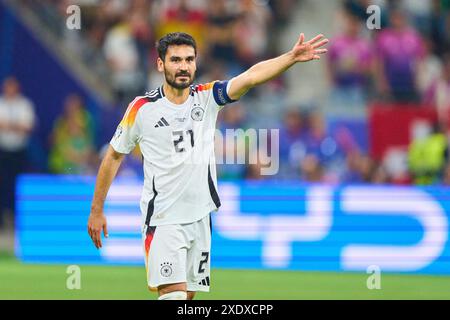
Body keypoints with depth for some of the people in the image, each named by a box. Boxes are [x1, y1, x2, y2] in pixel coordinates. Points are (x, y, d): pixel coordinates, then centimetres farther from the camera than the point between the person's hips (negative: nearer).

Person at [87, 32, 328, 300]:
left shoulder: (207, 97, 0)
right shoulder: (142, 109, -6)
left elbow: (251, 76, -15)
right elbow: (114, 157, 5)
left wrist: (292, 57, -31)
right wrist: (97, 211, 7)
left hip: (200, 216, 4)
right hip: (163, 219, -4)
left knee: (189, 294, 11)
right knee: (174, 294, -18)